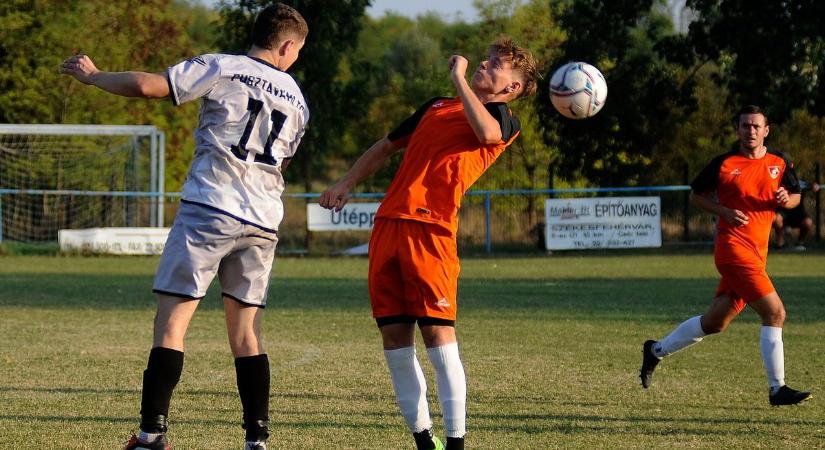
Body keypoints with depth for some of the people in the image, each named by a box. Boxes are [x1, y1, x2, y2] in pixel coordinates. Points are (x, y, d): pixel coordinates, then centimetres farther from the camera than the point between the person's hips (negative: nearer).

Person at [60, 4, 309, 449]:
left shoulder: (221, 68, 0)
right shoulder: (296, 100, 15)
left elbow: (145, 85, -6)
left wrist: (92, 75, 9)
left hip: (209, 209, -4)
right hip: (262, 223, 5)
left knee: (171, 320, -4)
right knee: (246, 333, 11)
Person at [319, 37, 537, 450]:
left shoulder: (505, 120, 5)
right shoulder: (437, 106, 26)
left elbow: (485, 131, -21)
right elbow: (386, 146, 35)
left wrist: (458, 78, -10)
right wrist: (345, 184, 24)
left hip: (430, 227, -6)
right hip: (388, 224, 7)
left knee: (437, 333, -14)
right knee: (394, 337, 3)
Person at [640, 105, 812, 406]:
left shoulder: (779, 163, 9)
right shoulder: (724, 164, -3)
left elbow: (795, 196, 20)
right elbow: (695, 196, 7)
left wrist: (786, 199, -5)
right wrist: (725, 212, -10)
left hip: (756, 254, 6)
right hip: (733, 247, -6)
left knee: (716, 321, 13)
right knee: (775, 313, -15)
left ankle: (656, 350, 31)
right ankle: (777, 390, -10)